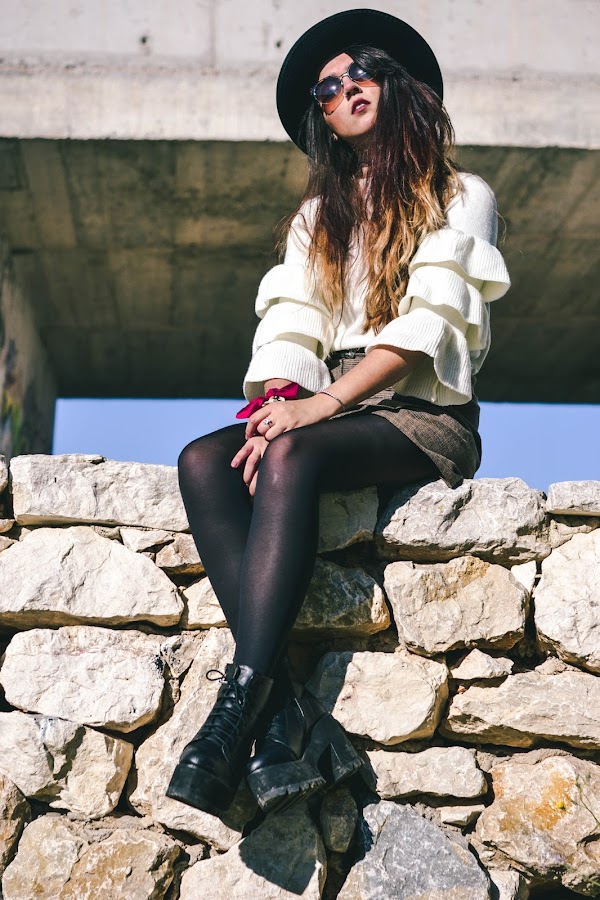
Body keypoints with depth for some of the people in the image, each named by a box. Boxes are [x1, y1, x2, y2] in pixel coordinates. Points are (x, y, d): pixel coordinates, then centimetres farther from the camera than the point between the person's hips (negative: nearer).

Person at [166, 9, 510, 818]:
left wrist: (320, 405, -19)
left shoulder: (461, 196, 10)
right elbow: (288, 327, 9)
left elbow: (426, 321, -7)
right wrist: (275, 402, -14)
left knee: (293, 454, -36)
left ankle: (243, 693, -39)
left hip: (425, 417, -4)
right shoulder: (317, 216, 24)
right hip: (325, 415, 5)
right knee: (204, 460, -27)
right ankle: (285, 710, -39)